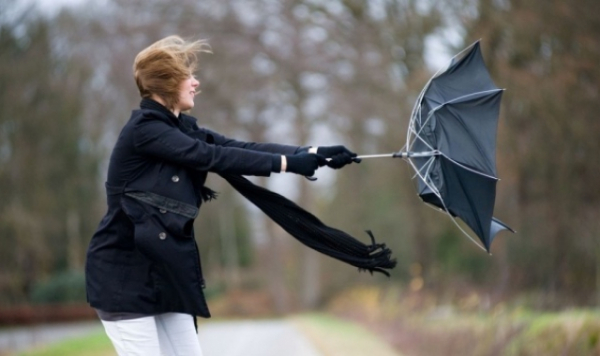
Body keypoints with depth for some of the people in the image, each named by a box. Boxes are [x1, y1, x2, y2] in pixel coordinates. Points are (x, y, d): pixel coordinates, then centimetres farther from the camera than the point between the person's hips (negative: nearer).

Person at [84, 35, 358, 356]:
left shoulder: (181, 129, 10)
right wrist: (286, 163, -21)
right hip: (124, 274, -9)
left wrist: (312, 154, -9)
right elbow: (212, 157, -21)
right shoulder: (143, 130, -15)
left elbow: (241, 147, 1)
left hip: (163, 271, 9)